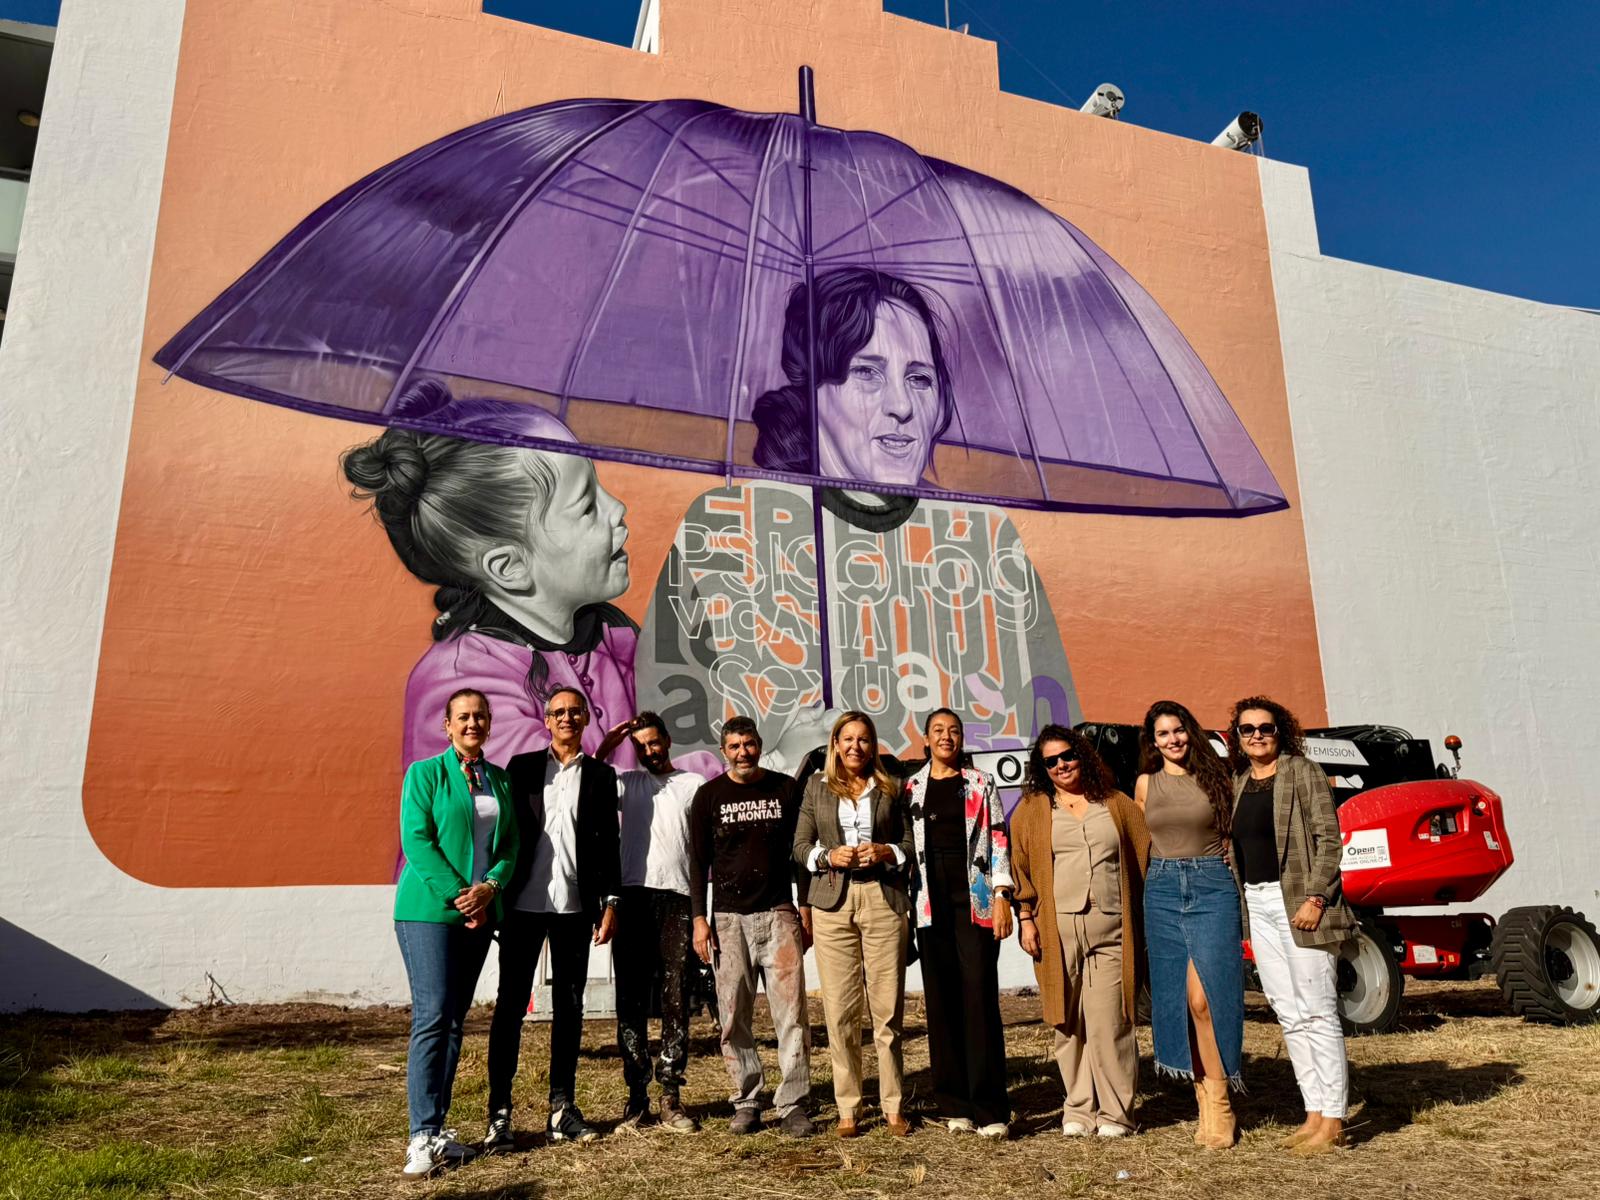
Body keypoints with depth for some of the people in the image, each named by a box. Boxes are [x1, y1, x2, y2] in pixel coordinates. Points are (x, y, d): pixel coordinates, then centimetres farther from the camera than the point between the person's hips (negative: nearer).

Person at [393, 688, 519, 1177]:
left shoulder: (500, 779, 11)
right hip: (430, 910, -5)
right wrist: (457, 894, -15)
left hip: (479, 913, 5)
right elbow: (416, 839, -10)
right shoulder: (425, 773, -2)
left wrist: (489, 887, -8)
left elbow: (510, 843, 10)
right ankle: (423, 1136, -3)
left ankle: (437, 1127, 16)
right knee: (432, 1017, -9)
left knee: (454, 1020, 8)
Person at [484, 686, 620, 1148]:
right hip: (524, 903, -1)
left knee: (569, 1006, 7)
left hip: (575, 906, 1)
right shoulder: (522, 767, 7)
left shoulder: (600, 775, 9)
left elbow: (608, 843, 8)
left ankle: (563, 1106, 16)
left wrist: (610, 902, 2)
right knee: (511, 1004, 1)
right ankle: (499, 1111, 9)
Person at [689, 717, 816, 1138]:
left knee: (792, 1014, -4)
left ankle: (793, 1106, 4)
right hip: (729, 918, 0)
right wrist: (700, 919, -1)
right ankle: (746, 1104, 14)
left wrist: (805, 909, 5)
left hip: (778, 914, 0)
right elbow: (698, 861, 5)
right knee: (734, 1019, 3)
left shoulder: (785, 789, 6)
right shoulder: (710, 795, 5)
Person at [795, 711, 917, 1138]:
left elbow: (910, 843, 10)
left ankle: (893, 1106, 12)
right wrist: (829, 856, -9)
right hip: (833, 903, 0)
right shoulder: (817, 787, 11)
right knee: (840, 1010, 1)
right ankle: (848, 1108, 11)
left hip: (883, 900, 0)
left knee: (888, 1008, 1)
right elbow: (800, 846, 9)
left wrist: (885, 852, -9)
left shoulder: (891, 788, 11)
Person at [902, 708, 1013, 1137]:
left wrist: (1002, 896, -6)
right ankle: (955, 1105, 15)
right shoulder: (910, 788, 10)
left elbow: (999, 840, 3)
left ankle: (989, 1108, 0)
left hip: (975, 900, -2)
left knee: (980, 998, -5)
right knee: (941, 1002, 5)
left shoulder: (981, 784, 7)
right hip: (932, 904, 2)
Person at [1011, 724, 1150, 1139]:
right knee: (1068, 1023, 4)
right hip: (1058, 929, 0)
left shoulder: (1116, 804, 12)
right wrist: (1025, 918, 1)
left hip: (1110, 929, 0)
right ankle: (1078, 1109, 15)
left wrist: (1142, 915, 5)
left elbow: (1144, 855, 12)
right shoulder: (1031, 810, 10)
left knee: (1108, 1021, -3)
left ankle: (1116, 1111, 9)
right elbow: (1021, 868, 9)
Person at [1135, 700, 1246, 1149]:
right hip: (1162, 891, 3)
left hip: (1213, 887, -3)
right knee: (1176, 998, 3)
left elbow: (1235, 833, 9)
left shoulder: (1215, 777, 4)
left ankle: (1217, 1102, 2)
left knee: (1204, 997, -11)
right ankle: (1207, 1100, 14)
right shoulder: (1146, 784, 10)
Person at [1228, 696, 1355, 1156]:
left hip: (1297, 901, -7)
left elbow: (1329, 838, -11)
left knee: (1316, 1011, -3)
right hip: (1258, 904, 7)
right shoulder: (1239, 781, 13)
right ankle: (1314, 1112, 17)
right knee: (1288, 1014, 10)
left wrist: (1316, 897, -17)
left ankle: (1332, 1120, 5)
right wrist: (1238, 902, 10)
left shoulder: (1302, 772, -6)